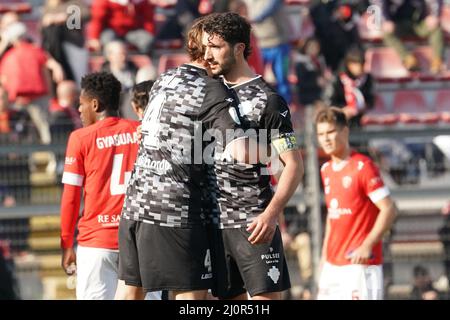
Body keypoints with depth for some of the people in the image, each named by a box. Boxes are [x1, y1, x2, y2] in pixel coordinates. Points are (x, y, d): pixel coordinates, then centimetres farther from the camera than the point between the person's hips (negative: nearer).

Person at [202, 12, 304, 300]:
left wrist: (271, 214, -23)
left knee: (266, 296, -11)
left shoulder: (267, 100, -7)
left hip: (254, 224, -6)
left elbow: (294, 165, -11)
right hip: (216, 222, 7)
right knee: (231, 298, 8)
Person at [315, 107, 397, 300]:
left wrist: (367, 245, -20)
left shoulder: (362, 166, -10)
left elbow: (389, 209, -14)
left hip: (359, 262, -8)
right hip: (332, 264, 8)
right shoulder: (326, 170, 13)